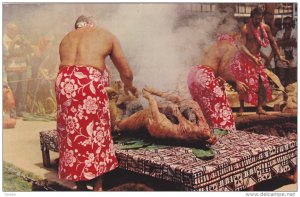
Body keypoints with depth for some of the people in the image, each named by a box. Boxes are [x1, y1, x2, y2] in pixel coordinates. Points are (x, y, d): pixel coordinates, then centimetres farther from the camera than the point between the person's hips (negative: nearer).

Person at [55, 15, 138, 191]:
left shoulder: (66, 38, 28)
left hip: (64, 82, 4)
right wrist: (129, 86, 39)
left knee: (71, 133, 14)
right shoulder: (107, 36, 18)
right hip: (89, 81, -3)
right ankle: (98, 187, 19)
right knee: (96, 132, 10)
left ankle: (81, 187, 25)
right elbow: (126, 73, 17)